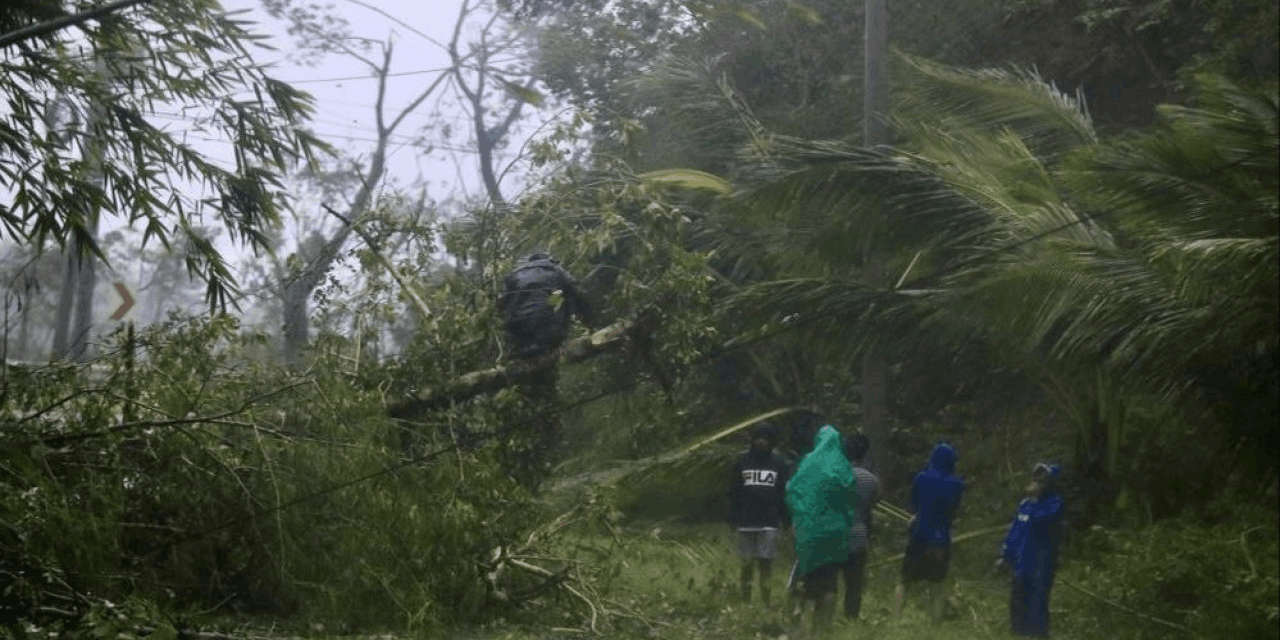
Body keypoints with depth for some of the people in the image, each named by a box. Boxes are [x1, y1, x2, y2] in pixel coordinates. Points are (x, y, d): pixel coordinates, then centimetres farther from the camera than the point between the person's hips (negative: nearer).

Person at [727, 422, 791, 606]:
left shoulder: (779, 463, 5)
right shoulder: (743, 462, 6)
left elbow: (784, 493, 5)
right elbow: (734, 492, 8)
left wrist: (782, 519, -2)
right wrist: (733, 519, 2)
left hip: (769, 523, -1)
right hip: (746, 522, 1)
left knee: (766, 562, -3)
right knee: (747, 563, 3)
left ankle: (765, 601, 2)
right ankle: (745, 600, 9)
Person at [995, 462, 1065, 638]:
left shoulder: (1054, 503, -8)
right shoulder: (1026, 502, 13)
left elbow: (1040, 519, -27)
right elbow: (1015, 529, 18)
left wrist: (1034, 500, -16)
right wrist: (1005, 556, 16)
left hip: (1040, 565, -7)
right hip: (1019, 563, 7)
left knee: (1036, 608, -8)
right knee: (1017, 606, 13)